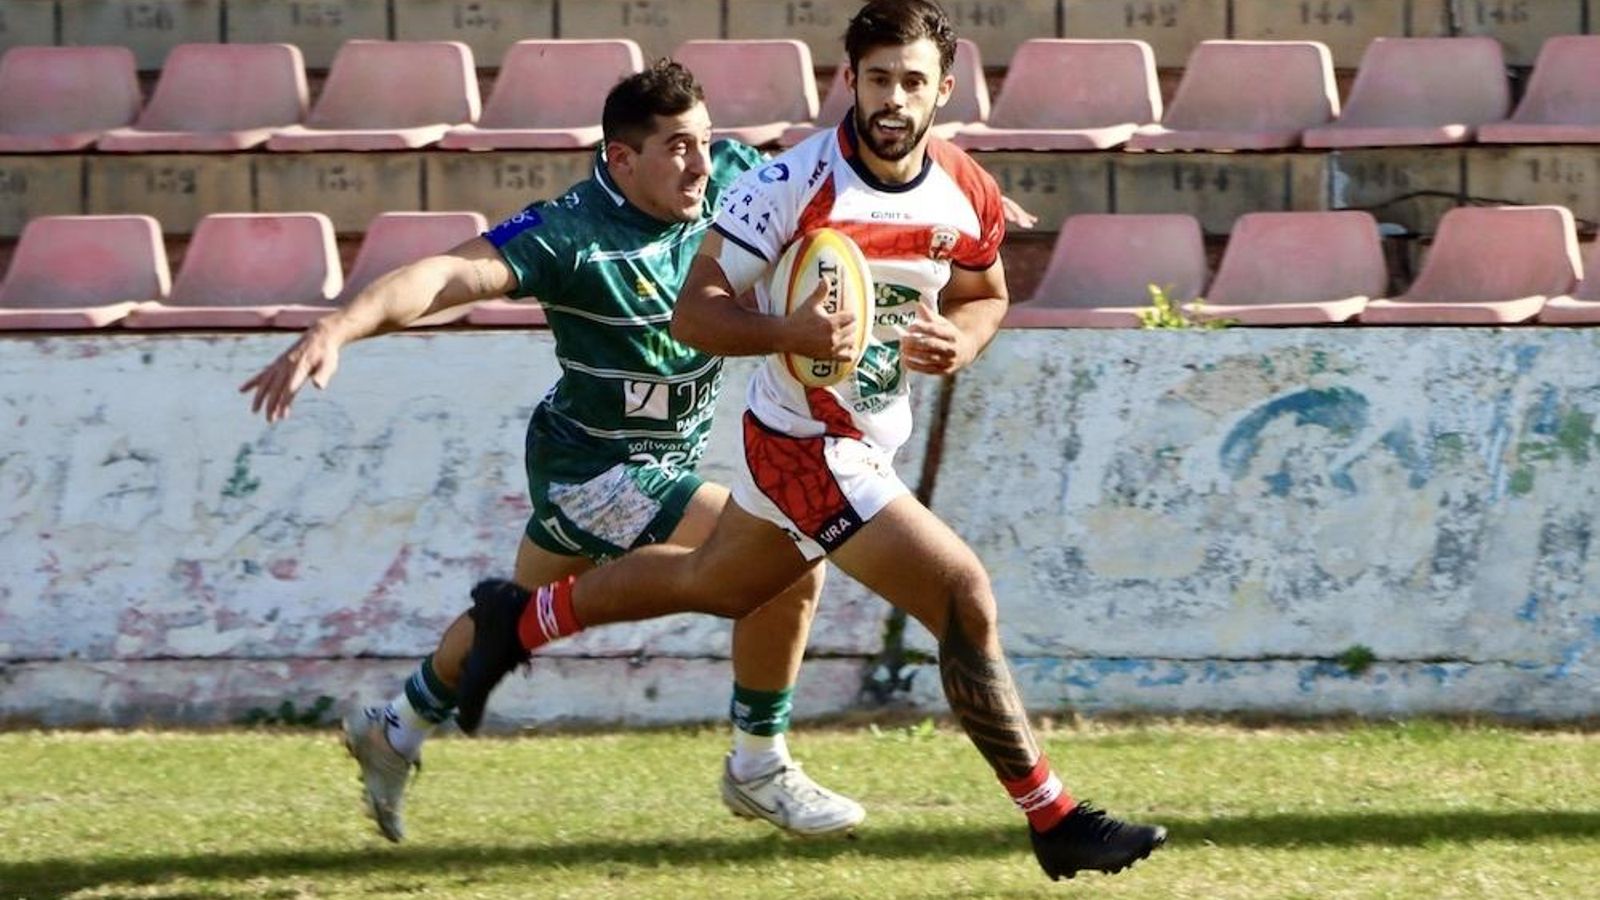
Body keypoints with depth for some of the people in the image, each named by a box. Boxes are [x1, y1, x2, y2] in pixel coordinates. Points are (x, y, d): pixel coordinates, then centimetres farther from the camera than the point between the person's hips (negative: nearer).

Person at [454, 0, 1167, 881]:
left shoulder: (968, 196, -6)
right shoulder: (792, 183, -23)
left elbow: (983, 294, 14)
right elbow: (693, 313, -19)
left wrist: (961, 338, -10)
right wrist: (789, 330, -38)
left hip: (871, 443, 8)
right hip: (803, 445, -8)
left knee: (715, 585, 28)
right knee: (962, 595, -16)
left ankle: (524, 618, 48)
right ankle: (1054, 822, -5)